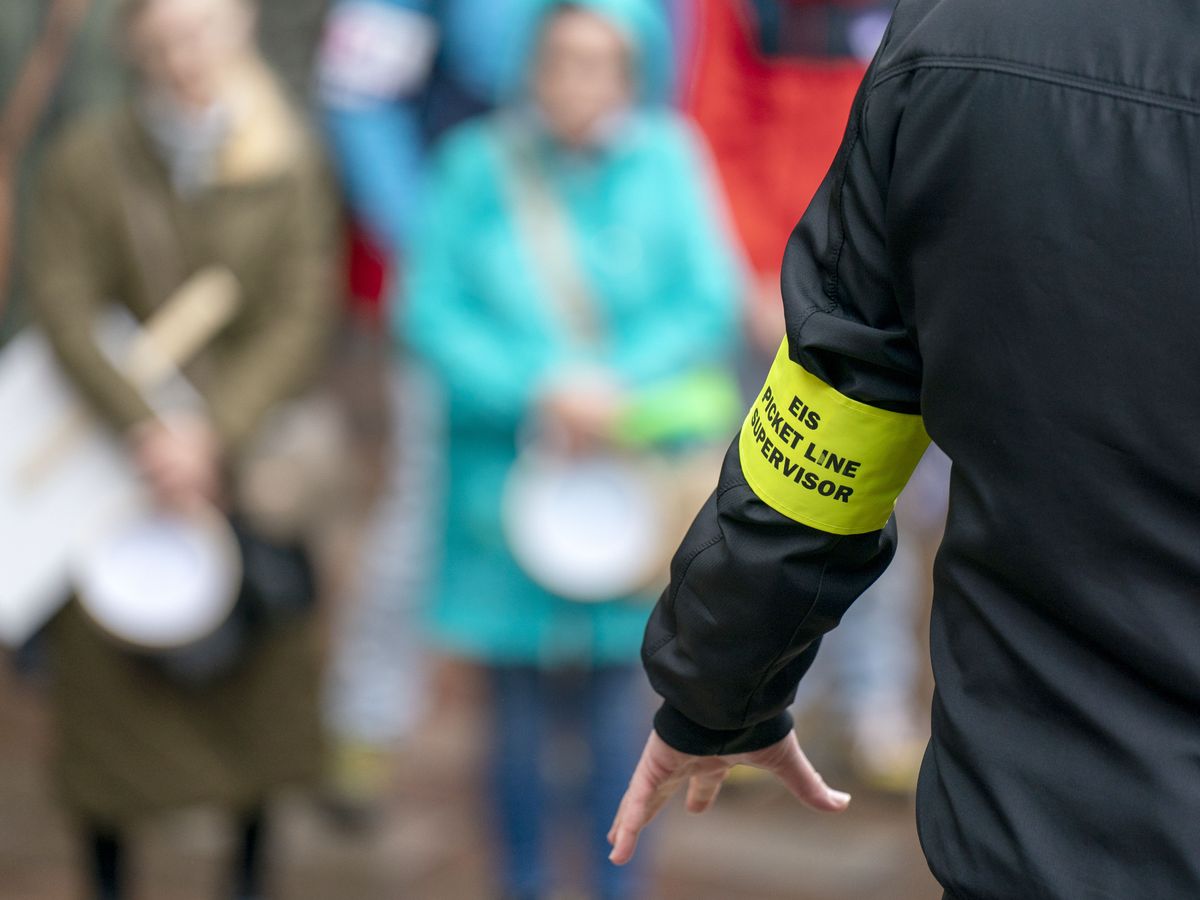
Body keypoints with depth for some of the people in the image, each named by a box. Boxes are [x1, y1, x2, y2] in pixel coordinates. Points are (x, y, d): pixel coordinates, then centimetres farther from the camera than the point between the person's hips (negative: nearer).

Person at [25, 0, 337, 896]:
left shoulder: (288, 163, -3)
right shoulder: (85, 161, -3)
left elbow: (302, 318, -6)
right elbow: (64, 308, -7)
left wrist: (216, 432, -16)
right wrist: (143, 428, -18)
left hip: (248, 457, 0)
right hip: (117, 460, 0)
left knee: (259, 670, 5)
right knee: (105, 669, 0)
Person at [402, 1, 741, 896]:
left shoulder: (666, 161, -3)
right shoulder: (476, 167, -3)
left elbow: (711, 302, -5)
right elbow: (431, 311, -6)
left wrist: (618, 387, -18)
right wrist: (538, 391, -16)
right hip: (508, 476, 0)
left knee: (616, 696, 6)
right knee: (521, 703, 7)